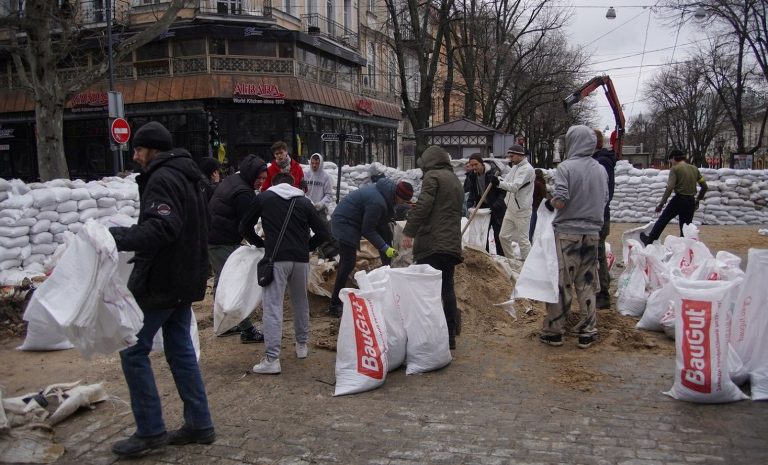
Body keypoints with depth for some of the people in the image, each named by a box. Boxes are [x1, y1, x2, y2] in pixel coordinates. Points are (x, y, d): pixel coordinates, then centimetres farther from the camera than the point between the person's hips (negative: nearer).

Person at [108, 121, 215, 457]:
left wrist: (116, 237, -33)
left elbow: (161, 229, -28)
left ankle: (150, 431, 5)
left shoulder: (162, 179, -15)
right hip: (183, 279, 10)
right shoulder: (186, 177, 16)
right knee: (180, 350, 13)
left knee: (133, 350, 0)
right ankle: (199, 424, 18)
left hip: (160, 281, -10)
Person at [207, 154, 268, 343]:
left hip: (211, 237, 11)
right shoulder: (244, 193, -19)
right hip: (224, 242, -11)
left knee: (222, 281, 18)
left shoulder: (230, 180, 13)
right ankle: (247, 330, -7)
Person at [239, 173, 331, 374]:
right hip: (301, 259, 3)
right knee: (301, 302, 20)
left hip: (276, 258, -3)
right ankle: (302, 345, 32)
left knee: (272, 307, -4)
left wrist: (261, 244, 26)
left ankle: (272, 359, -10)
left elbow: (244, 228, 14)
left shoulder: (264, 198, 9)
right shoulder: (303, 201, 13)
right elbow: (323, 233, 8)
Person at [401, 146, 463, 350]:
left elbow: (423, 206, -16)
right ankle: (450, 336, 18)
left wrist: (408, 232, -16)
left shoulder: (432, 176, -3)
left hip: (432, 243, -8)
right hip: (451, 244, 9)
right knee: (447, 289, 13)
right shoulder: (456, 180, 24)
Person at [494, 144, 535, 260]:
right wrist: (498, 180, -11)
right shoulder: (515, 167, 12)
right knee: (504, 236, 13)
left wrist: (499, 183, -40)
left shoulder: (527, 169, -16)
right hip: (511, 208, 9)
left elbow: (515, 186, -27)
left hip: (522, 210, -9)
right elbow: (506, 183, 11)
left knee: (523, 239, -2)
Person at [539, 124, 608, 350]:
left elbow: (560, 201, -19)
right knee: (587, 285, 11)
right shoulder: (601, 170, 7)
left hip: (567, 233, -5)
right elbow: (604, 200, 14)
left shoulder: (566, 167, -12)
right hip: (592, 233, 5)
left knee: (560, 284, 3)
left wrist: (549, 203, 2)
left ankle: (553, 331, 11)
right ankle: (587, 332, 16)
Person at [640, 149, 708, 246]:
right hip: (691, 202, 5)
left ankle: (649, 240, 19)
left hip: (679, 199, -5)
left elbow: (670, 188, -17)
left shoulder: (675, 169, -6)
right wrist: (697, 200, 23)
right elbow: (705, 186, 14)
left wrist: (661, 204, -16)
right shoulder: (694, 169, 11)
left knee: (662, 220, 10)